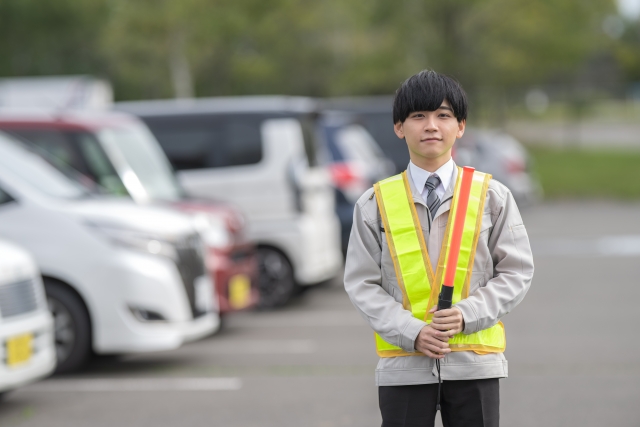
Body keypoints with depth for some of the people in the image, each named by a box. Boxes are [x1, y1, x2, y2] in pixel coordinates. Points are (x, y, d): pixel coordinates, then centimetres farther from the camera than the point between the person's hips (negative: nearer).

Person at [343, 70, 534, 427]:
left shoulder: (491, 195, 3)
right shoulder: (376, 203, 2)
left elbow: (516, 271, 2)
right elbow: (362, 283, 1)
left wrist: (467, 315, -14)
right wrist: (411, 332, -14)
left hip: (474, 361, 0)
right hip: (403, 363, 0)